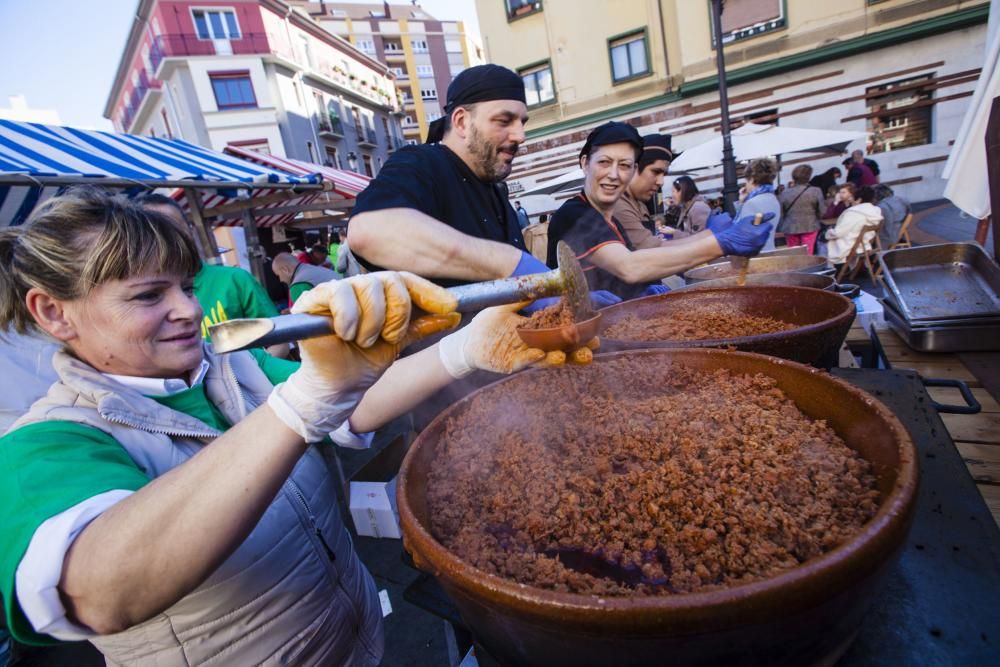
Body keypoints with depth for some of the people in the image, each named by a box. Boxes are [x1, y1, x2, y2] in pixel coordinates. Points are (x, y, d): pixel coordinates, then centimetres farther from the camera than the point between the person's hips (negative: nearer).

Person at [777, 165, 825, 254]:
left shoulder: (785, 193, -6)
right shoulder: (815, 191, -9)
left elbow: (780, 213, 0)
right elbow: (822, 211, -4)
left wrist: (781, 228, 13)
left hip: (790, 228, 2)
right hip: (809, 227, -2)